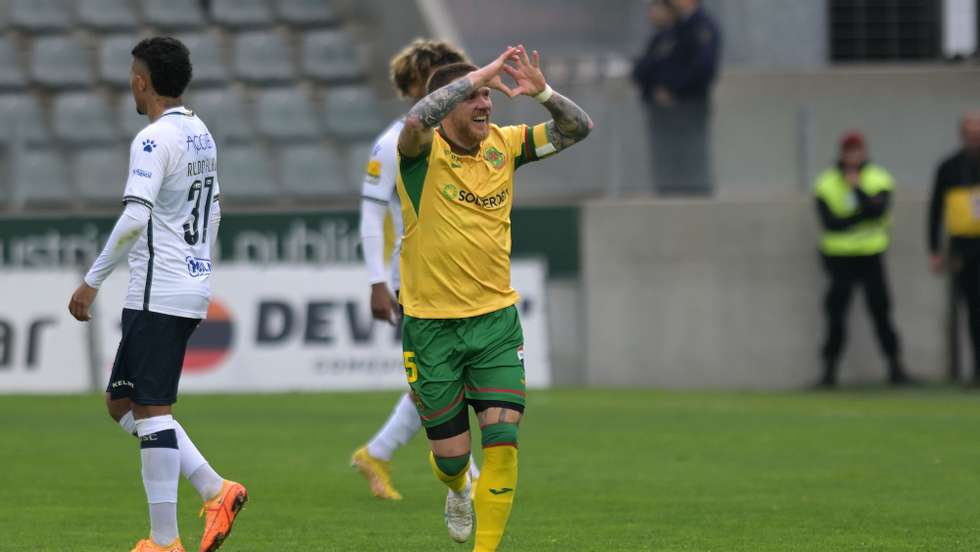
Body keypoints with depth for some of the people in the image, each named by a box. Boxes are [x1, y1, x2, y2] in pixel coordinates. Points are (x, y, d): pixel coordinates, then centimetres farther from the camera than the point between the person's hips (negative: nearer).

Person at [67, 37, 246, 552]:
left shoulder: (154, 139, -15)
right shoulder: (201, 134, 14)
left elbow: (134, 218, -24)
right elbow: (212, 213, 23)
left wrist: (92, 281, -19)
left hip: (158, 295, -9)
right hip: (192, 288, 9)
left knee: (152, 411, -6)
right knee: (121, 402, 15)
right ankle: (215, 490, 7)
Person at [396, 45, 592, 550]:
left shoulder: (503, 145, 2)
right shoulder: (423, 152, -12)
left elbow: (577, 128, 3)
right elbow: (416, 120, -36)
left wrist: (540, 92, -16)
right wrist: (481, 74, -33)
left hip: (496, 318, 3)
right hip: (431, 325, -3)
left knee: (503, 437, -10)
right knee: (451, 451, 6)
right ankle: (458, 489, 43)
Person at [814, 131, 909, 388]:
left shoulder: (879, 179, 2)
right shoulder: (826, 183, 1)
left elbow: (879, 210, -17)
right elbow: (830, 222, -11)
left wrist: (857, 187, -16)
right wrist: (865, 214, -14)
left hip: (871, 255, 0)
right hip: (839, 257, 0)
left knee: (880, 310, -3)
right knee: (836, 314, -3)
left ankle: (896, 367, 1)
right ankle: (829, 370, 2)